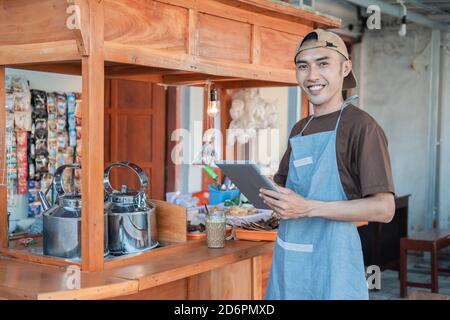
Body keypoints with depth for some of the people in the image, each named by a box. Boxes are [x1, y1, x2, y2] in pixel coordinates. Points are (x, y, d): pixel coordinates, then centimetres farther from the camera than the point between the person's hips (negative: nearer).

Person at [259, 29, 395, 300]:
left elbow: (384, 209, -16)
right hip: (288, 257, 7)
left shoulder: (361, 126, -11)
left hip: (331, 257, -6)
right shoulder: (299, 130, 12)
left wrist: (308, 208, -22)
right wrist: (271, 196, -2)